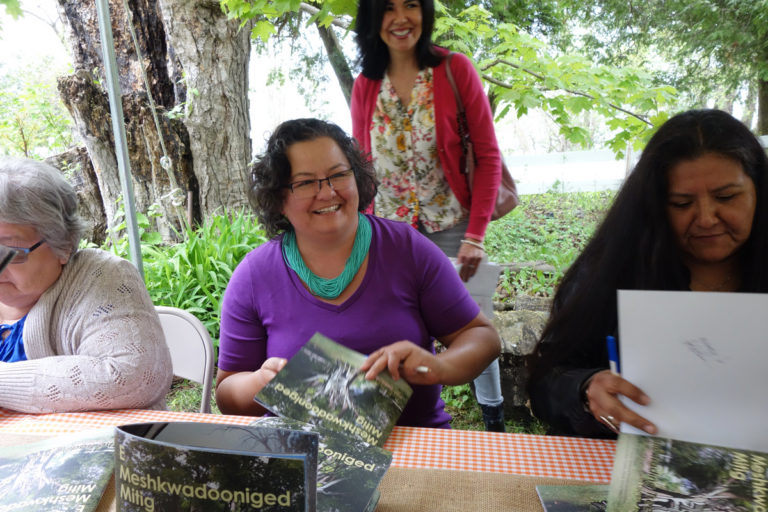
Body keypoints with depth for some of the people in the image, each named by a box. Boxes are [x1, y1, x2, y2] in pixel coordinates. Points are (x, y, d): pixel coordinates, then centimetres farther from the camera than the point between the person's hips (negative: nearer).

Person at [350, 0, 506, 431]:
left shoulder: (454, 70, -6)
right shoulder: (365, 87, 3)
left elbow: (488, 156, -7)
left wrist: (476, 235, -13)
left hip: (452, 229, -2)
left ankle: (496, 423, 31)